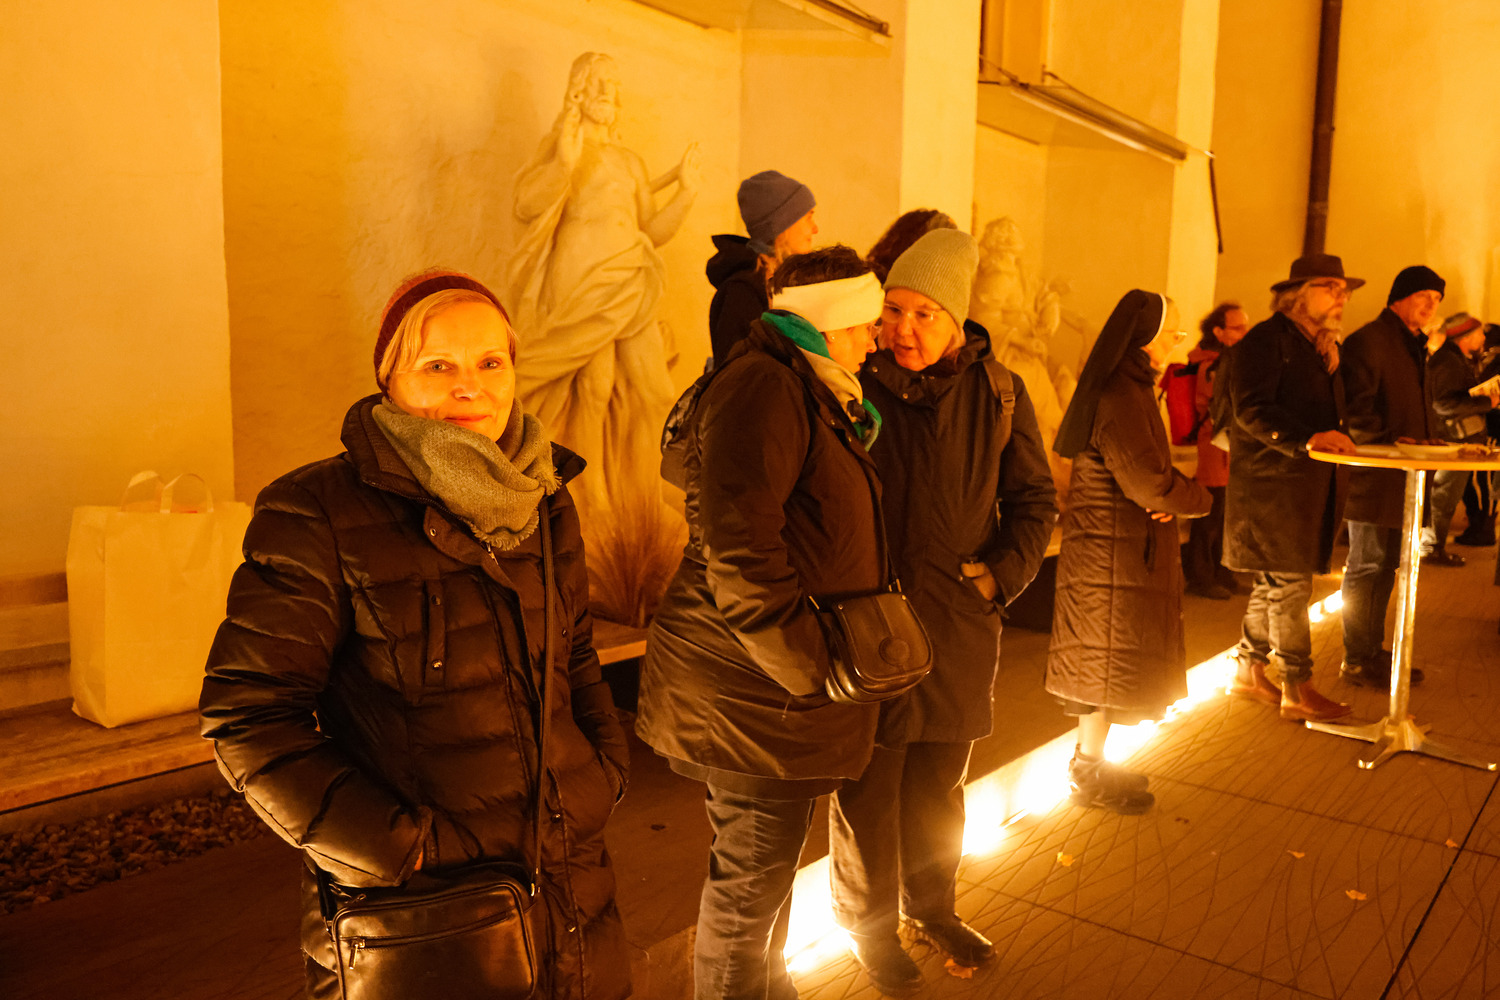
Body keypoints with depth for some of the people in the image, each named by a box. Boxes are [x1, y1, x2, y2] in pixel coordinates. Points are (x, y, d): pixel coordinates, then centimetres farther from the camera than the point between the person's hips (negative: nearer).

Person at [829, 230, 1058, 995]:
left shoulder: (997, 394, 0)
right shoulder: (854, 385, -9)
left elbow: (1035, 498, 8)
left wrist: (1001, 576, -5)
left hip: (961, 623, 3)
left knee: (940, 782, 20)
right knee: (868, 787, 8)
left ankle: (931, 904, 42)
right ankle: (869, 922, 32)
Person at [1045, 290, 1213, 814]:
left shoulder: (1130, 389, 12)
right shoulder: (1121, 399, -21)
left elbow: (1147, 471, 15)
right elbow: (1149, 483, -24)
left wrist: (1170, 496, -6)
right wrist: (1199, 498, -6)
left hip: (1119, 547, 10)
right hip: (1113, 550, -10)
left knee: (1107, 664, 18)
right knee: (1111, 659, 2)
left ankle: (1090, 761, 32)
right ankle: (1089, 775, 17)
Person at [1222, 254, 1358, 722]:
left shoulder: (1325, 347, 19)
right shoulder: (1266, 340, -10)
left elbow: (1328, 409, 23)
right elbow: (1251, 409, -20)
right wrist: (1306, 439, -29)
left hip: (1308, 481, 9)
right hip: (1272, 479, -9)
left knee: (1272, 584, 13)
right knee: (1289, 583, -6)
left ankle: (1249, 671, 23)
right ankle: (1296, 690, 2)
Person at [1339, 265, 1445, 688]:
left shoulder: (1414, 345, 20)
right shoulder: (1368, 342, -10)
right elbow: (1355, 407, -18)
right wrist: (1385, 446, -21)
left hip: (1401, 479, 9)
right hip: (1373, 478, -9)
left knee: (1386, 567, 14)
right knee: (1368, 567, -3)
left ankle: (1373, 652, 24)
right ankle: (1357, 661, 6)